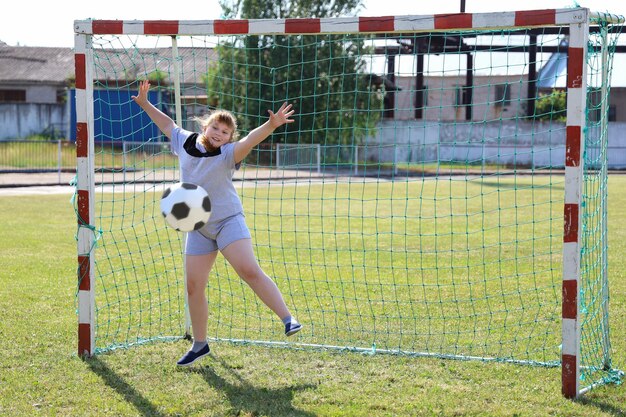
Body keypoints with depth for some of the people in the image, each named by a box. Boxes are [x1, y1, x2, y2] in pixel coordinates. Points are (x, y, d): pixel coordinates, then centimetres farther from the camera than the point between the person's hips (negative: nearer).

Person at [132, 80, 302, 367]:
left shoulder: (227, 154, -12)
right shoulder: (185, 142, 3)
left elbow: (249, 140, -32)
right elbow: (167, 124, 22)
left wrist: (271, 125, -49)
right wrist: (144, 103, 25)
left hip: (228, 221, -5)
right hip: (198, 229, 5)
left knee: (250, 271, -21)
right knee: (194, 287, 5)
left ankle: (288, 320, -19)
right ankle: (199, 345, 19)